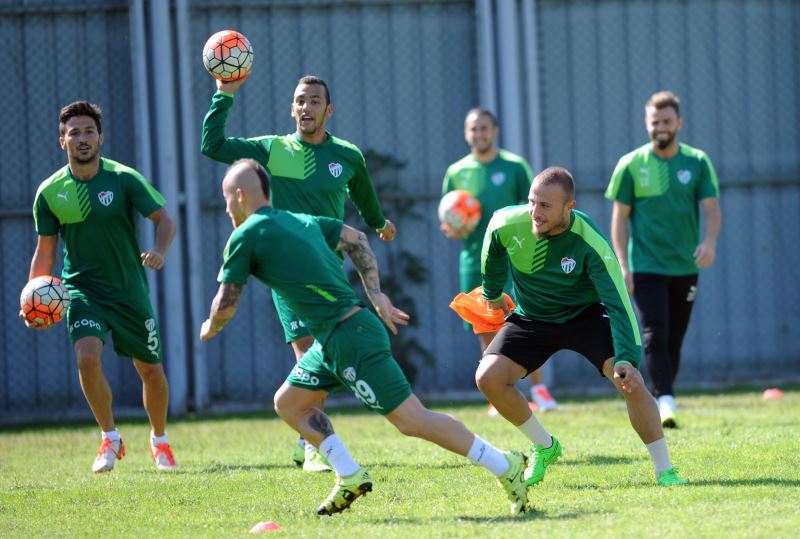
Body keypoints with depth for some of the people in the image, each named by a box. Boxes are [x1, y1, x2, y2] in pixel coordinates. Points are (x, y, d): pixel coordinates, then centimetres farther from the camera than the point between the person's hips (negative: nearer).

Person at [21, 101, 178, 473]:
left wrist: (159, 252, -31)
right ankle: (109, 439, -4)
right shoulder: (50, 192, -3)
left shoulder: (124, 179, -9)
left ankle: (159, 441, 33)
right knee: (88, 356, -24)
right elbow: (45, 250, 6)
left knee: (150, 369, 8)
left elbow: (164, 219, -10)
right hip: (82, 289, 0)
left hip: (130, 289, 0)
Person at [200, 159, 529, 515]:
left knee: (412, 420, -8)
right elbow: (356, 239, 23)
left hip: (349, 337, -10)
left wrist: (211, 328, 18)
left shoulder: (246, 236, -7)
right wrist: (376, 296, 19)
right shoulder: (300, 220, 17)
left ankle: (504, 466, -6)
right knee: (288, 403, 16)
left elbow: (225, 306, -4)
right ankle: (350, 478, 12)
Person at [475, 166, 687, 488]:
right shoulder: (506, 226, -23)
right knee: (488, 377, -17)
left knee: (631, 382, -23)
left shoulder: (591, 243, -31)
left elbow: (618, 302, -33)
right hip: (531, 318, 3)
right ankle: (543, 446, 8)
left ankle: (665, 470, -9)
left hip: (586, 315, -3)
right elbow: (493, 256, 2)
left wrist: (626, 358, -43)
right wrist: (492, 293, 19)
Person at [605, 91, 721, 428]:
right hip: (646, 267, -2)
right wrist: (623, 266, -7)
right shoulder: (631, 165, -1)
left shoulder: (697, 162, 3)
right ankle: (665, 403, -20)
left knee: (674, 340, 8)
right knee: (655, 336, -15)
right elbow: (620, 217, 1)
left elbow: (711, 207, -3)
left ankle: (662, 400, 20)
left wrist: (709, 241, -24)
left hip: (686, 267, 2)